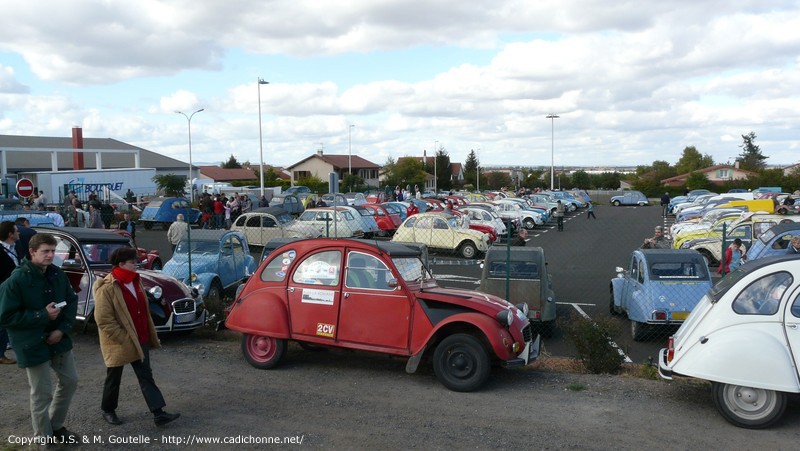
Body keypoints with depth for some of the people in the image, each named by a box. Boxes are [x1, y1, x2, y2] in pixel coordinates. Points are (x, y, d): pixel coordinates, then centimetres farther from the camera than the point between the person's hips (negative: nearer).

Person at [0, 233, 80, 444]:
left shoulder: (58, 274, -1)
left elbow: (72, 302, 7)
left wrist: (62, 329, -8)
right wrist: (43, 315, -20)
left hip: (59, 339, 6)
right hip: (34, 345, -6)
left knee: (70, 381, 15)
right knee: (42, 393, 3)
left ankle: (56, 426, 35)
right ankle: (45, 438, 23)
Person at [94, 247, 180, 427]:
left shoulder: (135, 282, 8)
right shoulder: (107, 288, -18)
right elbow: (104, 321, -21)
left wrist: (150, 336, 14)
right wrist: (124, 340, -20)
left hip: (140, 341, 7)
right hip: (118, 344, -7)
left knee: (146, 376, 4)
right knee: (114, 379, 12)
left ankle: (159, 413, 4)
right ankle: (108, 411, 33)